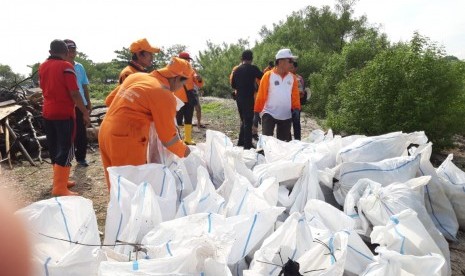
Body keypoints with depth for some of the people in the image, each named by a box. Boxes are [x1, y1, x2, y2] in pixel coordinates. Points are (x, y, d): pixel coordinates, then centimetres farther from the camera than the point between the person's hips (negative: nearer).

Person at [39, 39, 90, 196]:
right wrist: (85, 113, -11)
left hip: (47, 113, 8)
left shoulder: (42, 67, 11)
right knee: (66, 149, -5)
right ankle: (60, 188, -7)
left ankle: (60, 180, 26)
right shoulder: (66, 66, -11)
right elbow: (74, 93, -16)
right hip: (64, 113, -7)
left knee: (54, 148, 15)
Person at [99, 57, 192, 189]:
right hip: (126, 141, -8)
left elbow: (110, 100, 21)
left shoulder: (136, 76, 10)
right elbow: (168, 138, -8)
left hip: (105, 132, 8)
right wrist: (183, 151, 9)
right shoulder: (165, 96, -12)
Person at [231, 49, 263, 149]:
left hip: (239, 98, 6)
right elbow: (263, 77, -1)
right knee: (248, 121, -1)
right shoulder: (253, 68, -9)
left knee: (243, 120, 18)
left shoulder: (236, 70, 8)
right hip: (249, 98, -6)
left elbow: (233, 85, 13)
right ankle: (247, 144, 1)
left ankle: (241, 142, 23)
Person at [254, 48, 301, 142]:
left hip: (286, 116, 4)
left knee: (283, 142, 12)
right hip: (269, 114, -4)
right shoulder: (268, 75, -6)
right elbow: (261, 95, -7)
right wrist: (257, 112, -7)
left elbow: (295, 96, 7)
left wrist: (296, 108, -7)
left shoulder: (292, 78, 6)